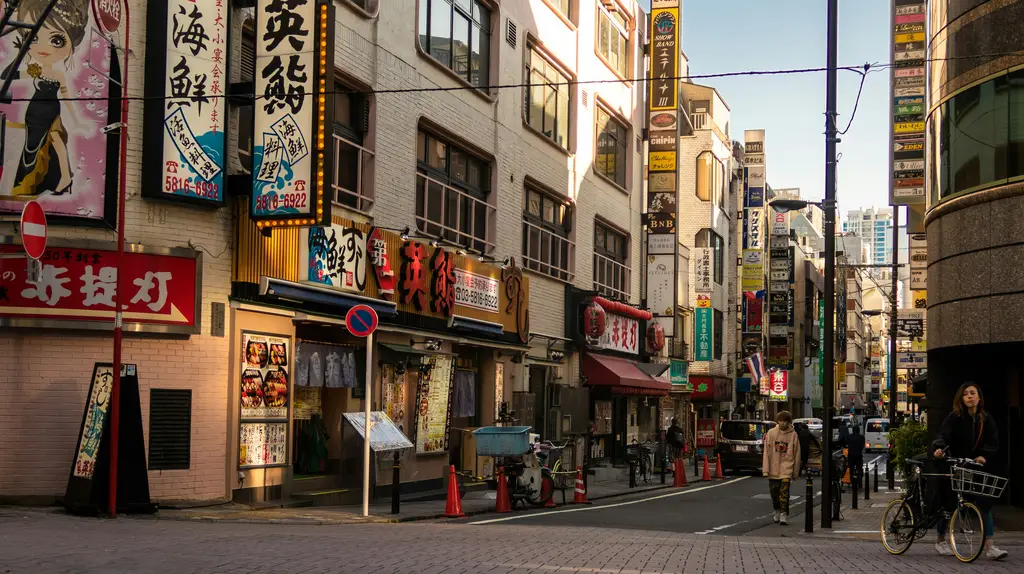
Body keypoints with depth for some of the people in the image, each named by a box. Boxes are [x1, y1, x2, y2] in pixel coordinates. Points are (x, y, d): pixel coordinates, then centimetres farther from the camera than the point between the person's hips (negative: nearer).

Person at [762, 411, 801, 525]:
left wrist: (795, 472, 4)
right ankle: (777, 511, 32)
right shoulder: (771, 433, 2)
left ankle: (784, 514, -12)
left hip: (786, 468, -2)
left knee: (784, 492, -13)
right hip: (773, 468, 2)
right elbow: (767, 452, 2)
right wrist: (766, 469, -3)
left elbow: (796, 454, 3)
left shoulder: (793, 435, -2)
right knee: (774, 492, 11)